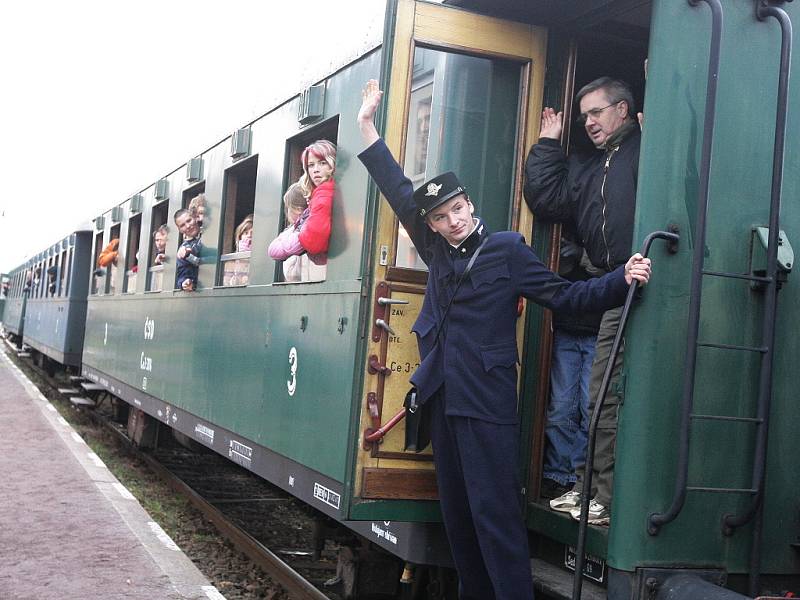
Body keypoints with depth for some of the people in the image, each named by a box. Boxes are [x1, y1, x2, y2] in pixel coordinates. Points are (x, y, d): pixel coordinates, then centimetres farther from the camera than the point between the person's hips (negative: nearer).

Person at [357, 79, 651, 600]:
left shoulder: (506, 250, -3)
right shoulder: (438, 253, 11)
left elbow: (564, 297, -1)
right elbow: (400, 193, 19)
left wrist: (621, 282, -16)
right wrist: (368, 125, 22)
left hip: (488, 404, -6)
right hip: (444, 399, 6)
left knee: (494, 511, -10)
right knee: (456, 512, 11)